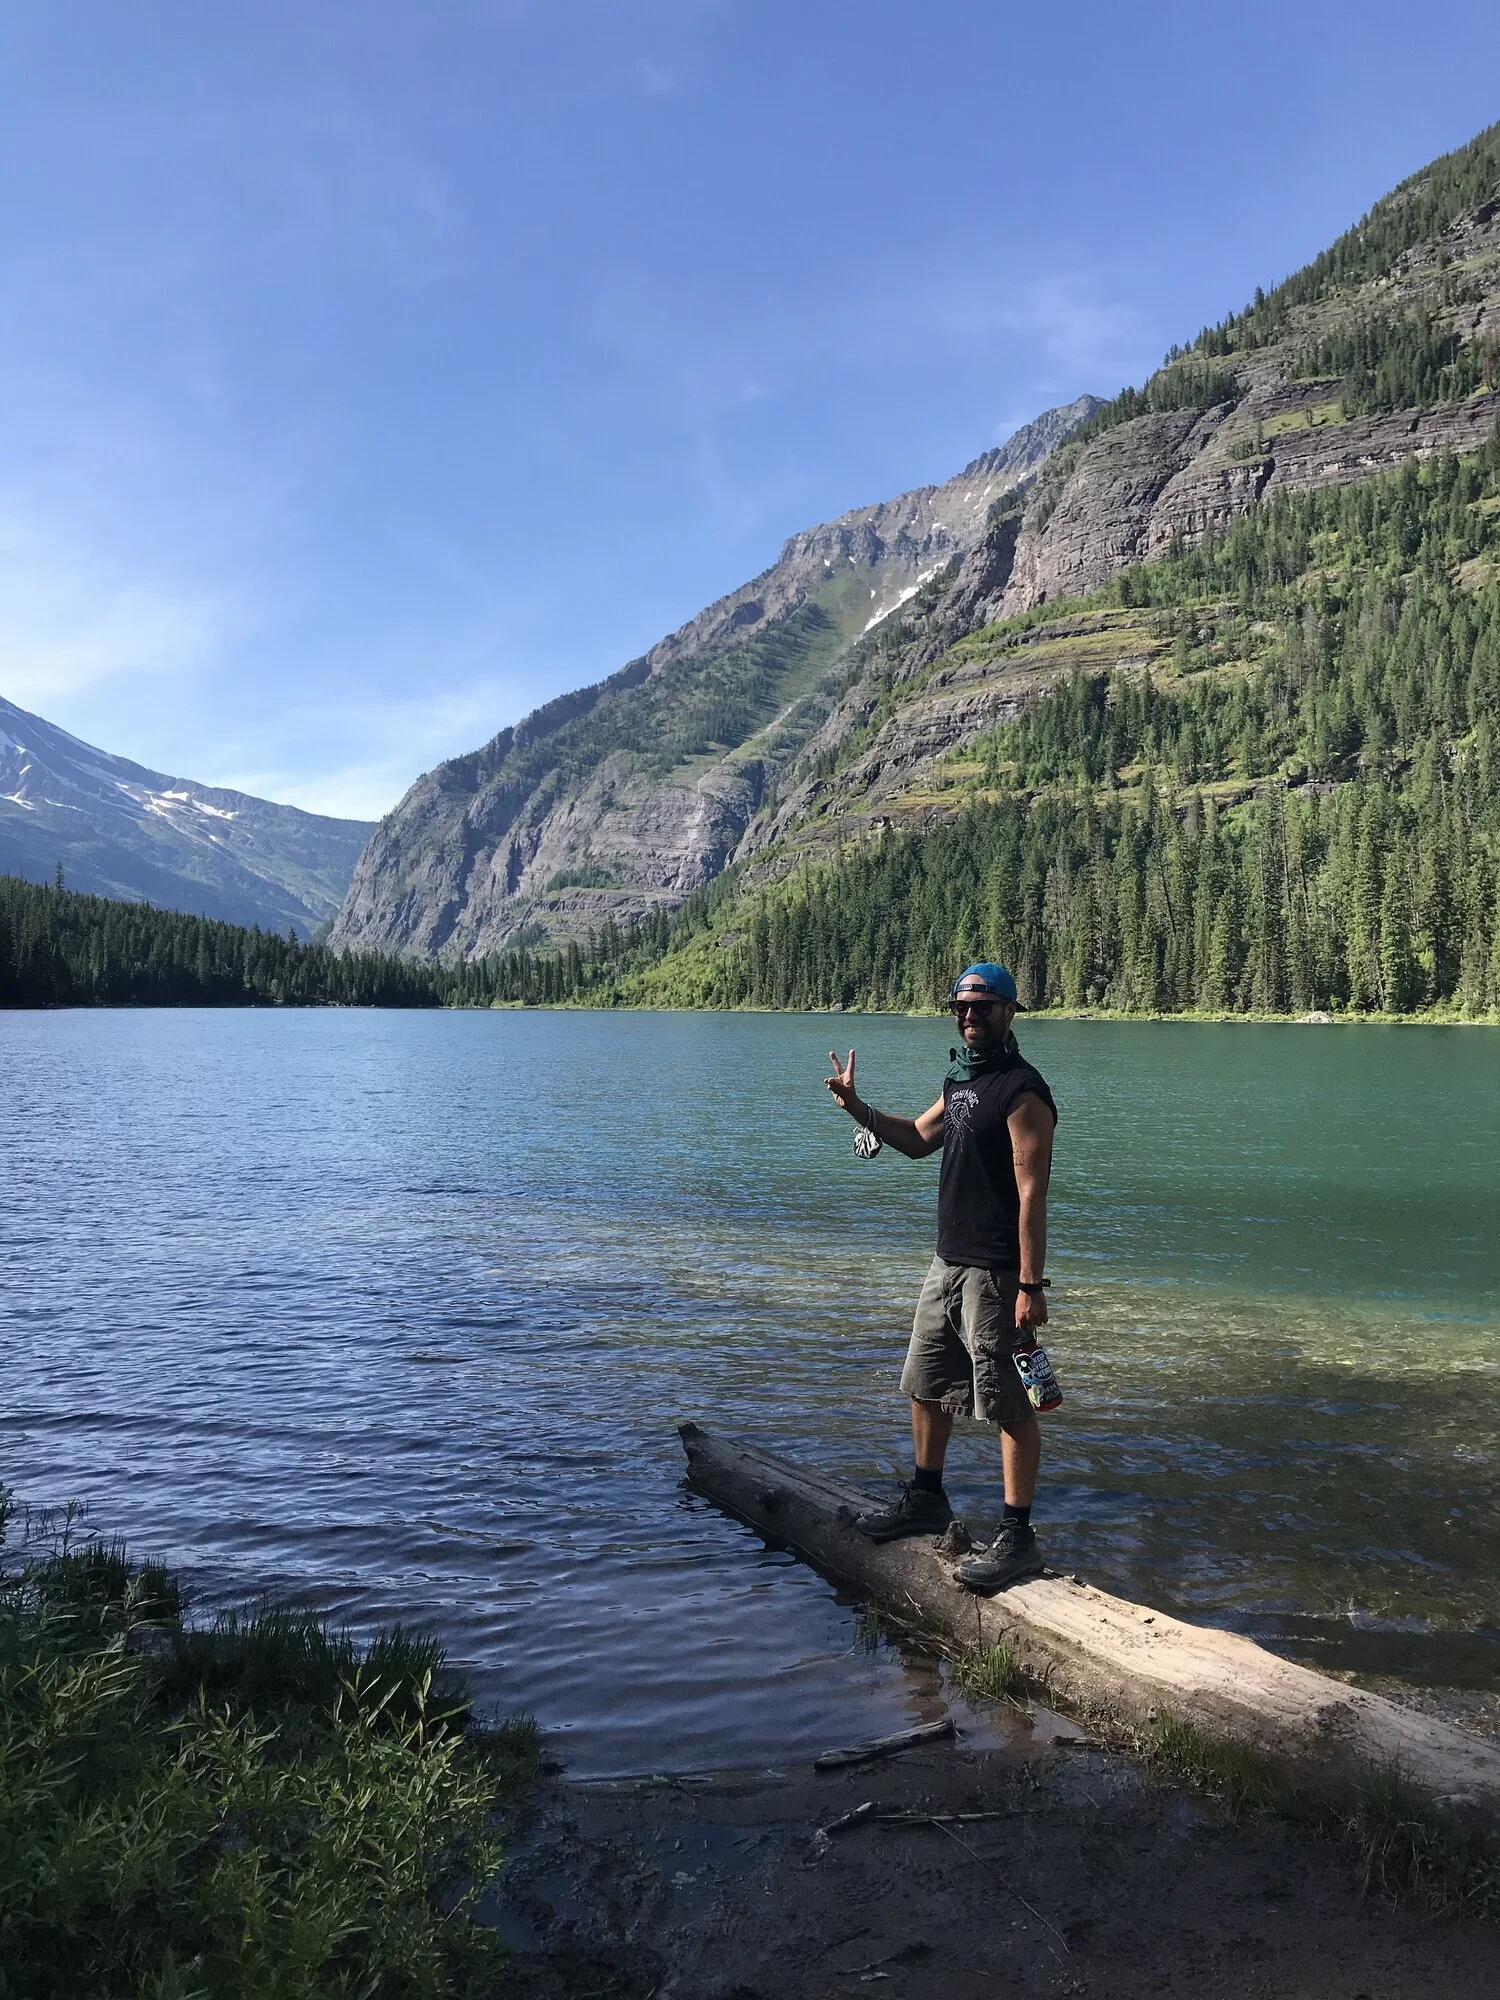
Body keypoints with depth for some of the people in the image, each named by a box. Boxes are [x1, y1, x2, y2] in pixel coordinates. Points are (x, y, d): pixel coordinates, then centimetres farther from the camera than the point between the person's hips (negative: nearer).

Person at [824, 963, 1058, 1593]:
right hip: (949, 1262, 10)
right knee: (927, 1385, 20)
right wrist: (858, 1108, 14)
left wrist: (1031, 1286, -24)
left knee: (1008, 1404, -3)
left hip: (996, 1273, -10)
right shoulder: (961, 1081, 12)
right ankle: (926, 1500, 37)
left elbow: (1031, 1194, -20)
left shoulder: (1022, 1091, -16)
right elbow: (917, 1139, 27)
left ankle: (1017, 1538, 6)